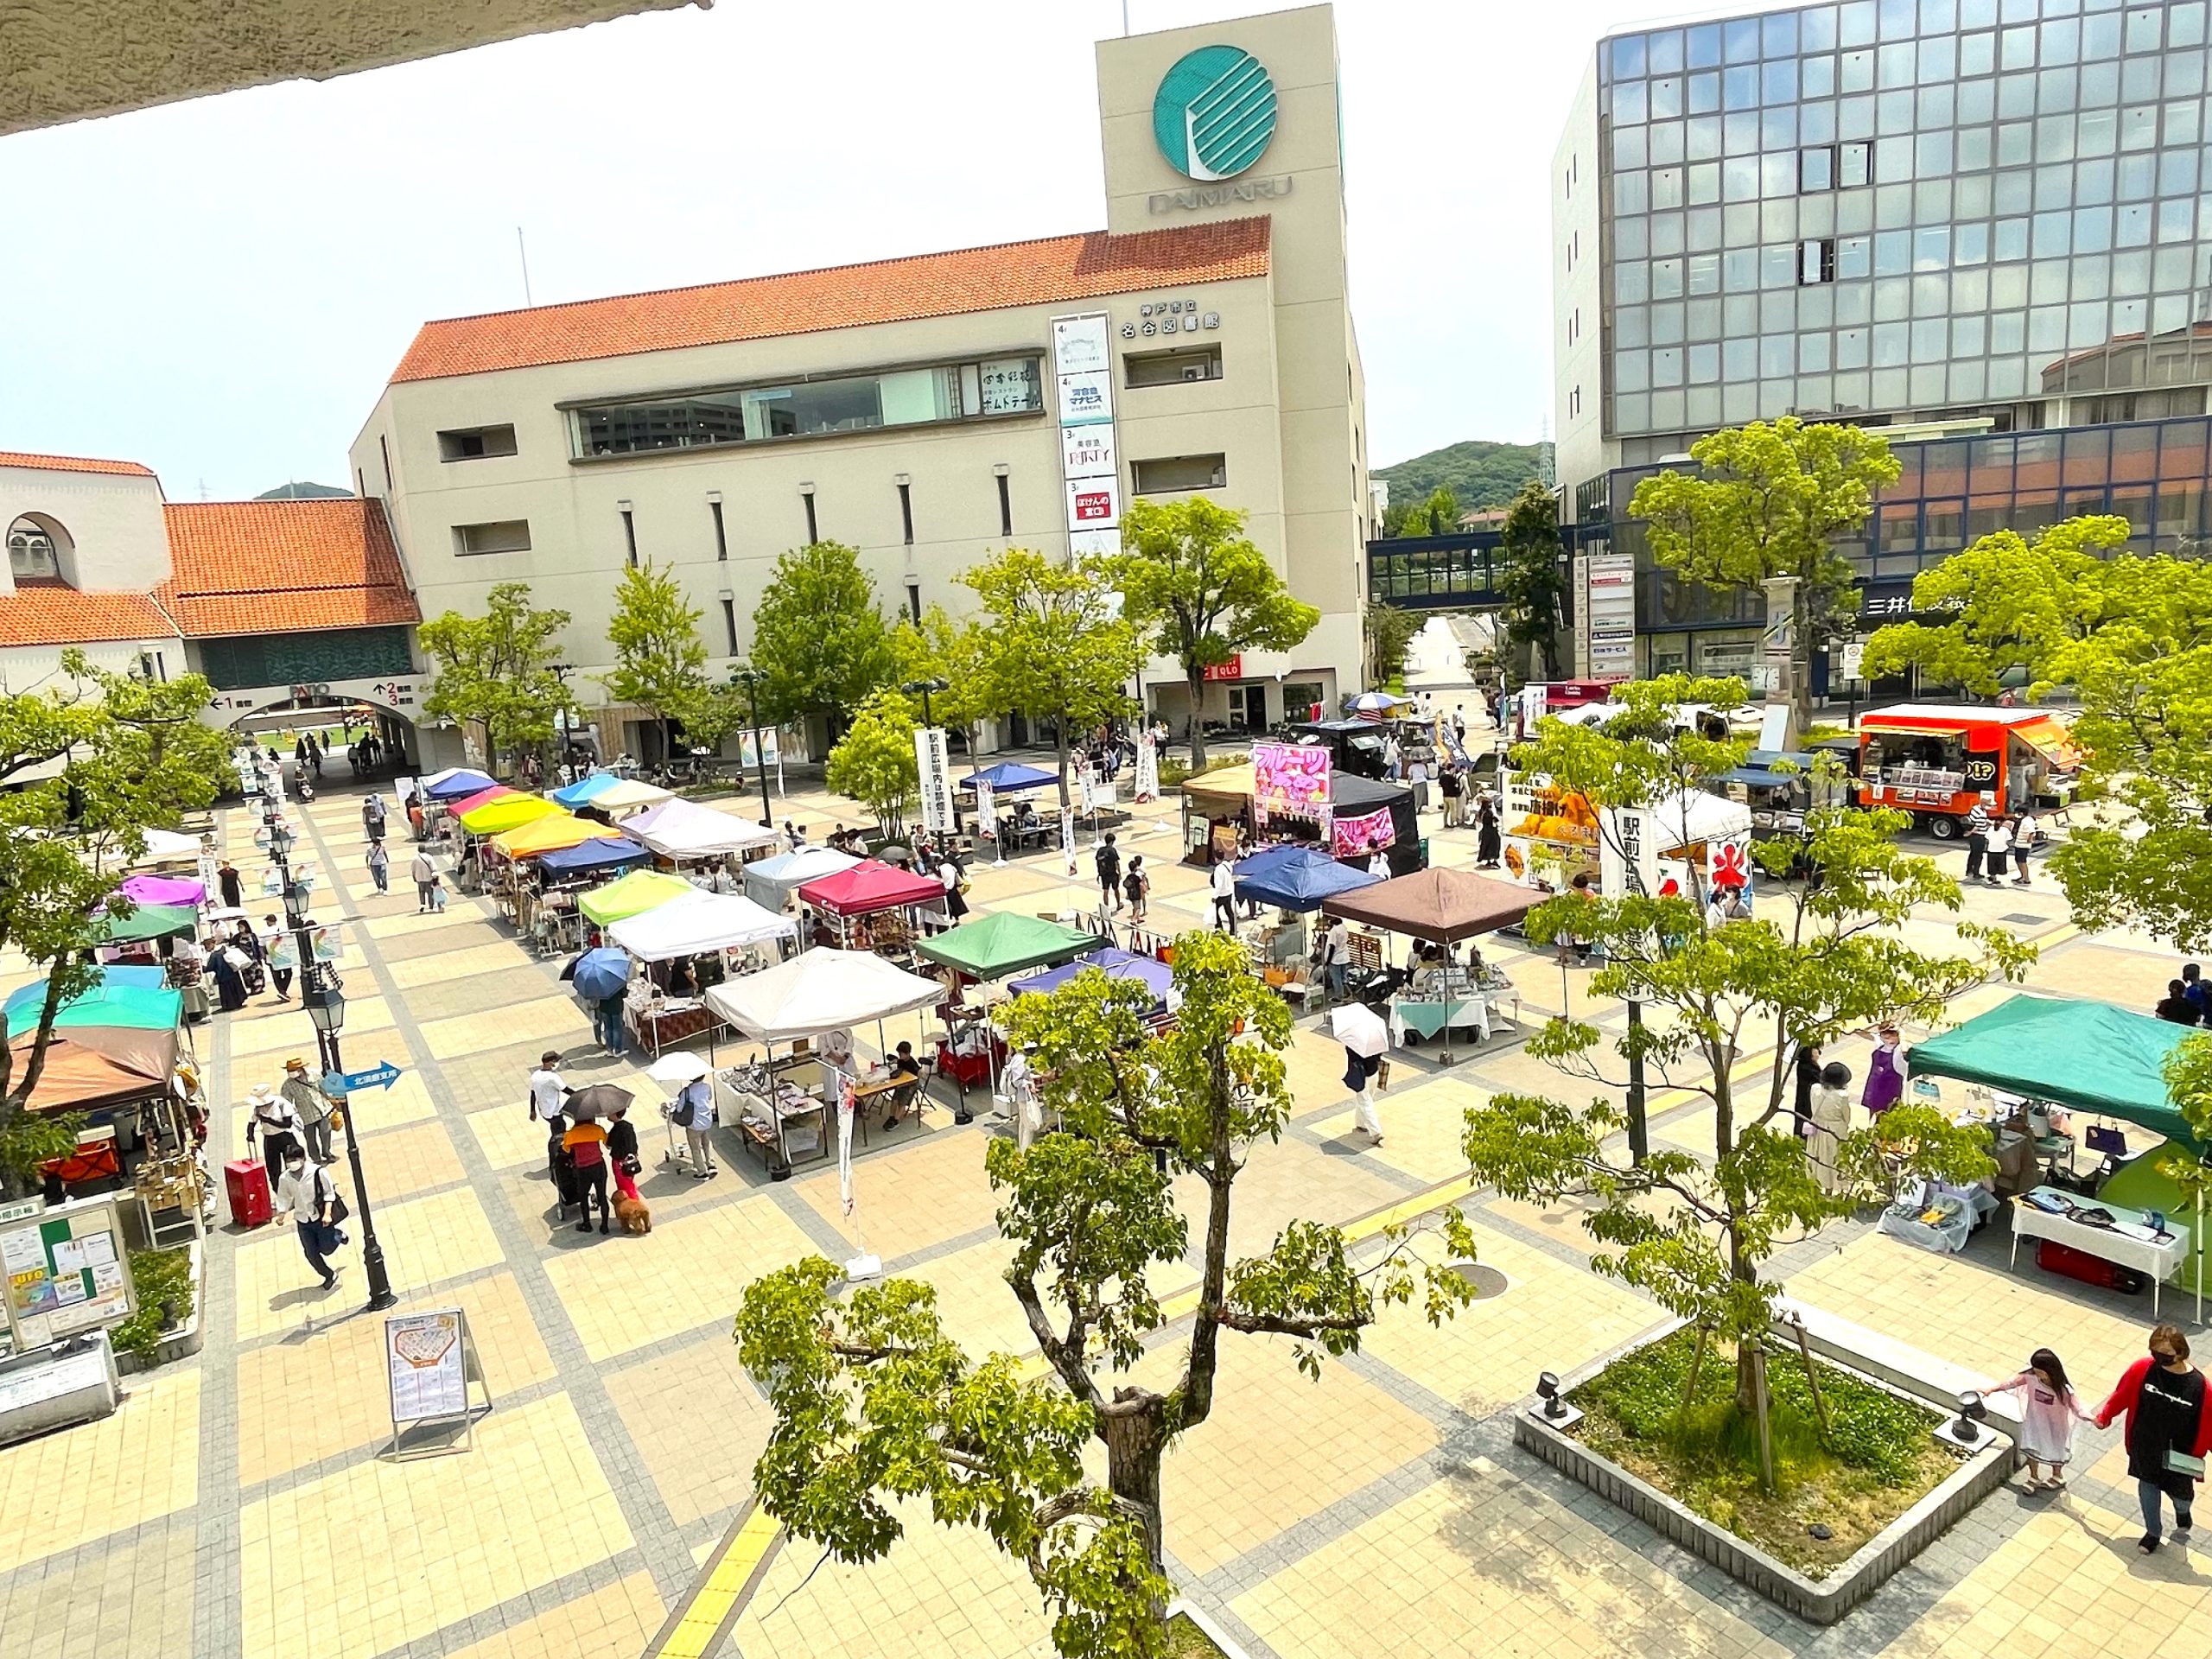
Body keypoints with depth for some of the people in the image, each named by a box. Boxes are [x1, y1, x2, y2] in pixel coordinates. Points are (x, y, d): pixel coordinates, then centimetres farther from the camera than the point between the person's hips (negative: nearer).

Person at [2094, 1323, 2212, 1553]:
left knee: (2179, 1492, 16)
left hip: (2178, 1454, -2)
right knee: (2147, 1487, 17)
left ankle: (2182, 1513, 53)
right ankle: (2152, 1532, 41)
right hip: (2145, 1446, 2)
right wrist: (2104, 1418, 10)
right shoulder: (2142, 1370, -18)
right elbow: (2121, 1395, -2)